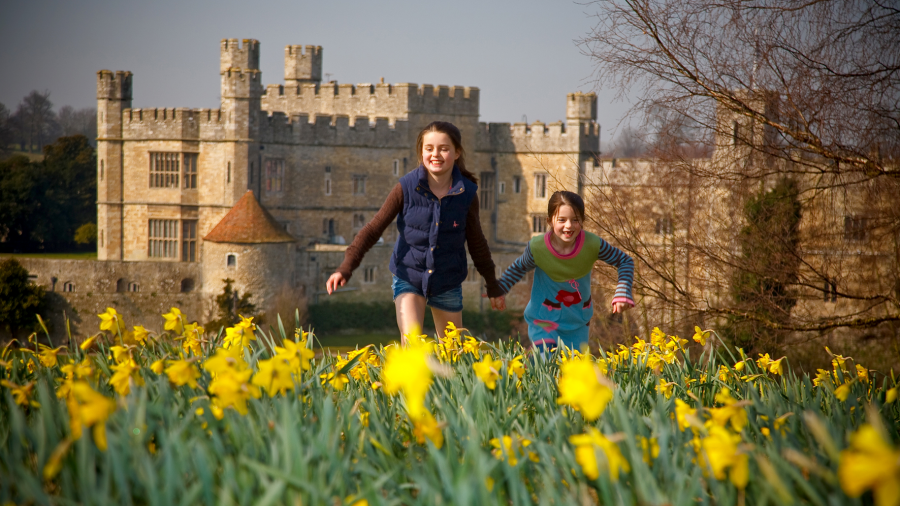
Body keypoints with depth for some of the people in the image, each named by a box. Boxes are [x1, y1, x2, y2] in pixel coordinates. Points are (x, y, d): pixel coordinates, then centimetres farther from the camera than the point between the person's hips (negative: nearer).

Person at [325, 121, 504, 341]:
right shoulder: (407, 188, -13)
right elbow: (374, 228, -11)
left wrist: (493, 286, 15)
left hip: (447, 284, 2)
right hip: (408, 279, -2)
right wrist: (345, 268, -22)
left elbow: (477, 243, 6)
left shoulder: (467, 194, -8)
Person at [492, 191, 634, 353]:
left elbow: (625, 261, -6)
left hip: (578, 324, 2)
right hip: (544, 320, -2)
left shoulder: (593, 245, -21)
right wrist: (499, 289, -10)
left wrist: (622, 294, -17)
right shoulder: (537, 247, -21)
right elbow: (519, 268, 1)